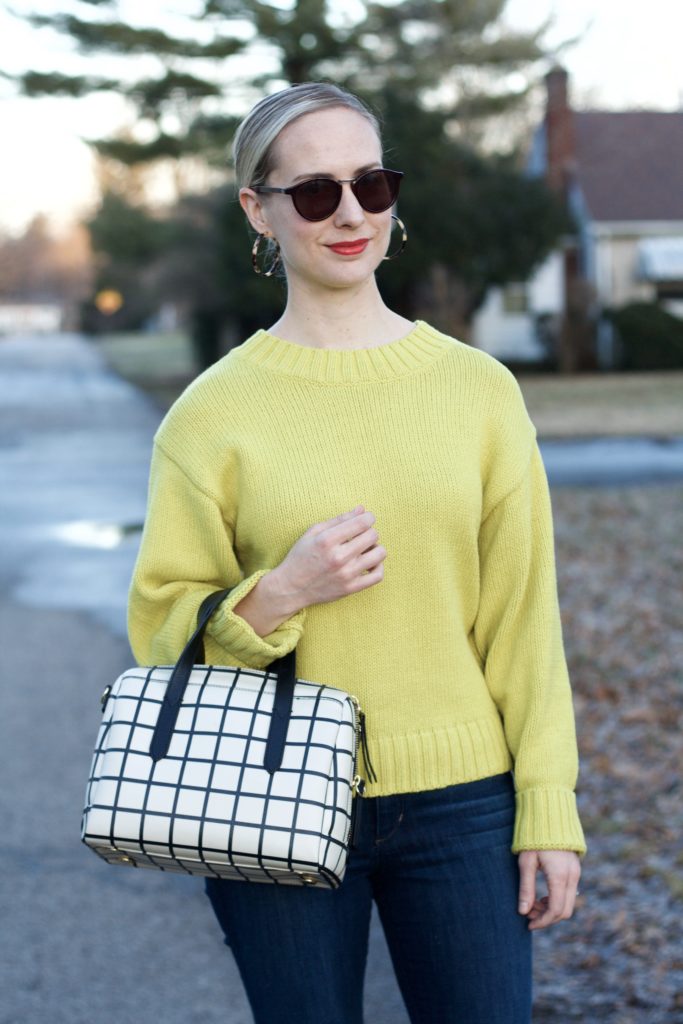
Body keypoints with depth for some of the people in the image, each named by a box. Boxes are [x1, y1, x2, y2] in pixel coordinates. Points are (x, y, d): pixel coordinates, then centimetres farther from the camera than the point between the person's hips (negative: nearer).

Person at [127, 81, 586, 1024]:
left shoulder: (478, 387, 2)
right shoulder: (213, 411, -2)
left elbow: (523, 615, 4)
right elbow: (162, 627, 2)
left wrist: (548, 805, 0)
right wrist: (279, 595, -16)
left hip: (460, 804, 1)